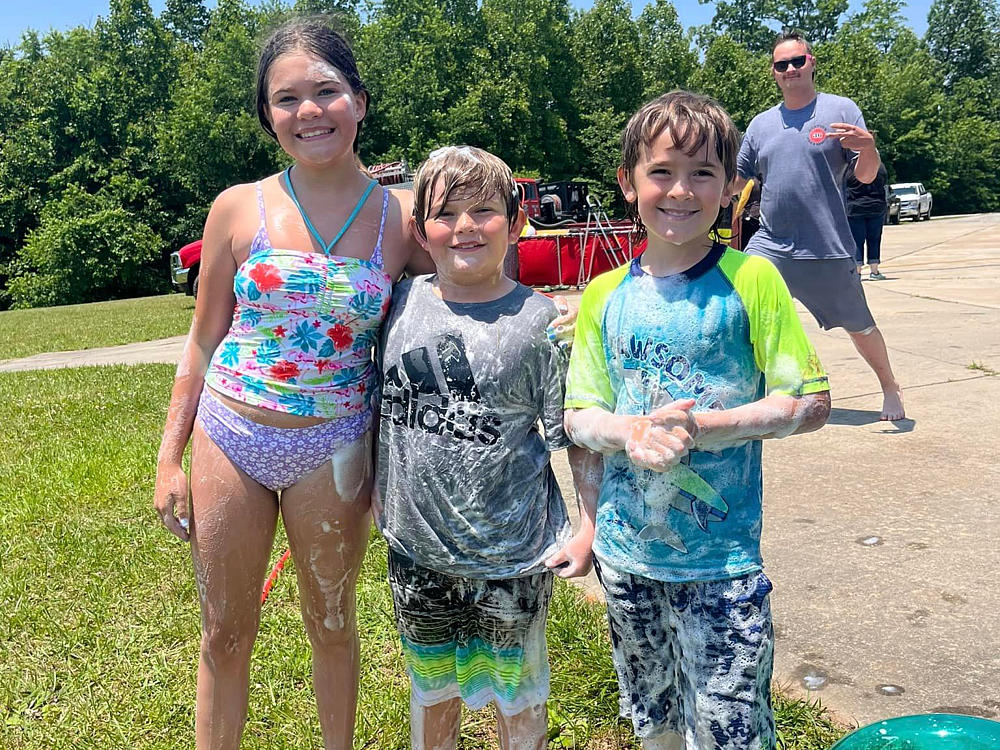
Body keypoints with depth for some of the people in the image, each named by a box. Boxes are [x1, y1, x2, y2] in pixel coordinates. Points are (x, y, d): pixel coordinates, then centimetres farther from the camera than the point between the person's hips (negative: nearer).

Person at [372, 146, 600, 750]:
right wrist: (377, 487, 13)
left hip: (511, 553, -3)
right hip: (416, 545, 4)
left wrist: (591, 525, -8)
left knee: (515, 689, 16)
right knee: (431, 683, 23)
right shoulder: (402, 304, -1)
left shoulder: (541, 322, -11)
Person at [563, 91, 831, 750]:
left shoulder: (750, 281, -9)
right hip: (626, 553, 4)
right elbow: (579, 415, 4)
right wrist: (629, 433, -18)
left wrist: (706, 427, -22)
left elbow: (811, 404, -9)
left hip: (721, 558, -3)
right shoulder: (605, 297, 1)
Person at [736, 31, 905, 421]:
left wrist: (868, 147, -25)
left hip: (828, 251, -3)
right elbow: (736, 179, 16)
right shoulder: (761, 123, 10)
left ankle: (890, 389, 34)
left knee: (859, 327, 10)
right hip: (769, 247, 3)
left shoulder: (841, 110, -1)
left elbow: (866, 175, -5)